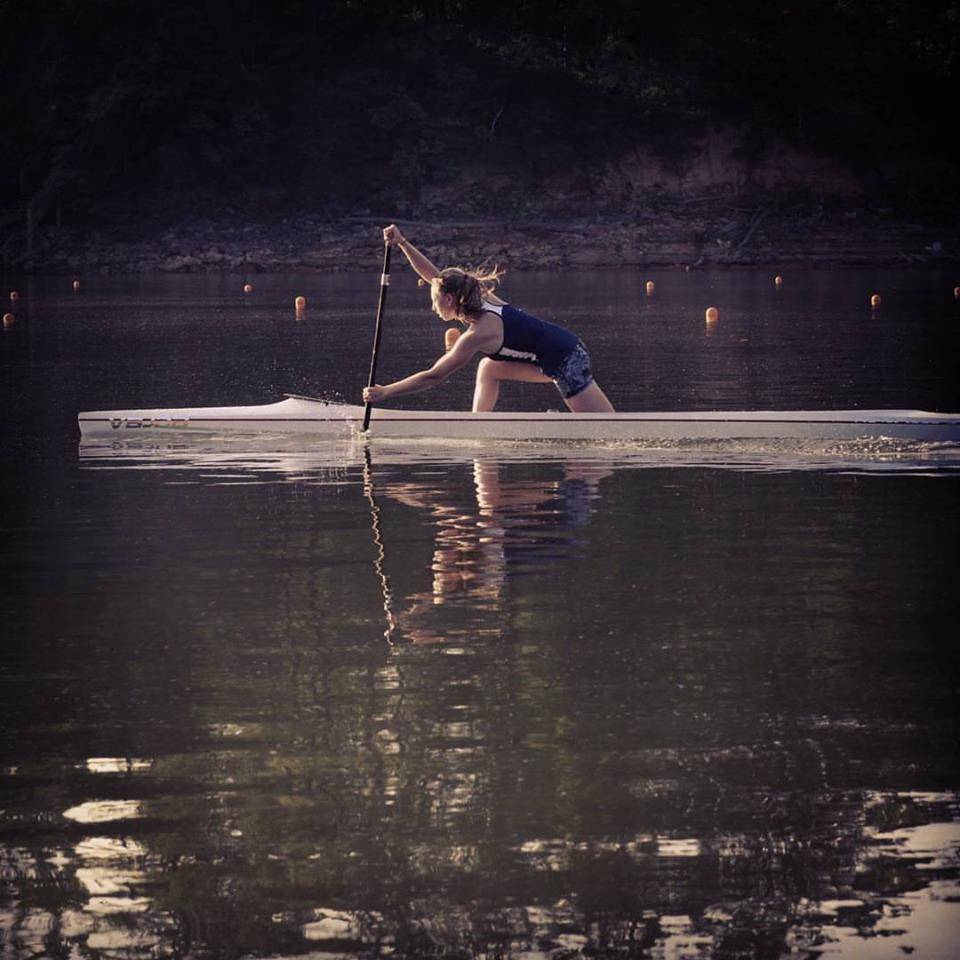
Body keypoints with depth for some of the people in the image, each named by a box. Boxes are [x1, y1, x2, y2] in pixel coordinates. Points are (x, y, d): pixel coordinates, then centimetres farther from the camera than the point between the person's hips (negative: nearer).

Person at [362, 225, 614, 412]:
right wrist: (402, 243, 8)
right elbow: (434, 276, 13)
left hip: (566, 360, -9)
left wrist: (384, 392, -15)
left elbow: (433, 377, -18)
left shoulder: (478, 334, -19)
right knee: (488, 368, 16)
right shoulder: (483, 301, 5)